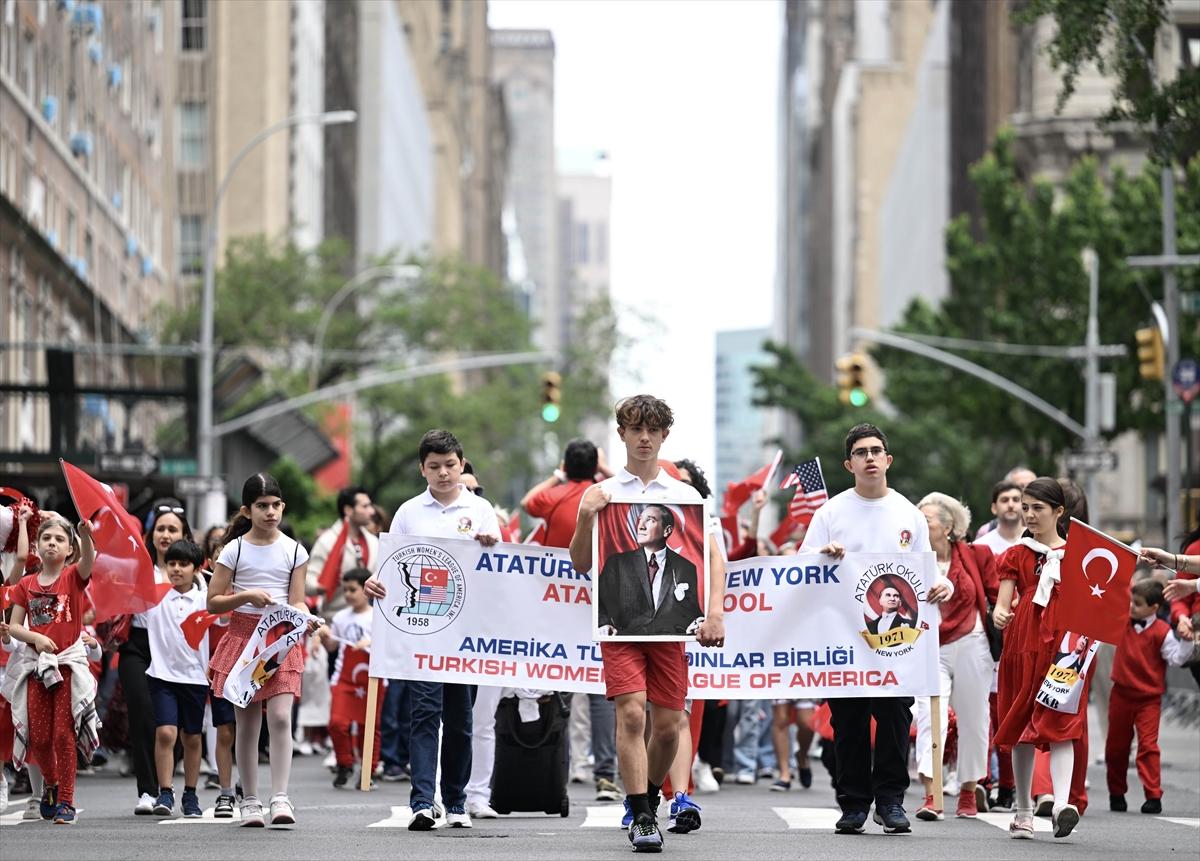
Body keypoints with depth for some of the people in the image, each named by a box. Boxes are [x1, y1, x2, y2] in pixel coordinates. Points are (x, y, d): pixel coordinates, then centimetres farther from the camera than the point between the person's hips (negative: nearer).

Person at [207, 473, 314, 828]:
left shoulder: (295, 551, 4)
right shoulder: (234, 550, 0)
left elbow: (296, 602, 3)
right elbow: (214, 602, 1)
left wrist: (306, 618, -19)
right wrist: (247, 596, -15)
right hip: (243, 637, 0)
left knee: (280, 717, -14)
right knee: (247, 723, 4)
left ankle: (280, 798, -15)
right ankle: (249, 801, 12)